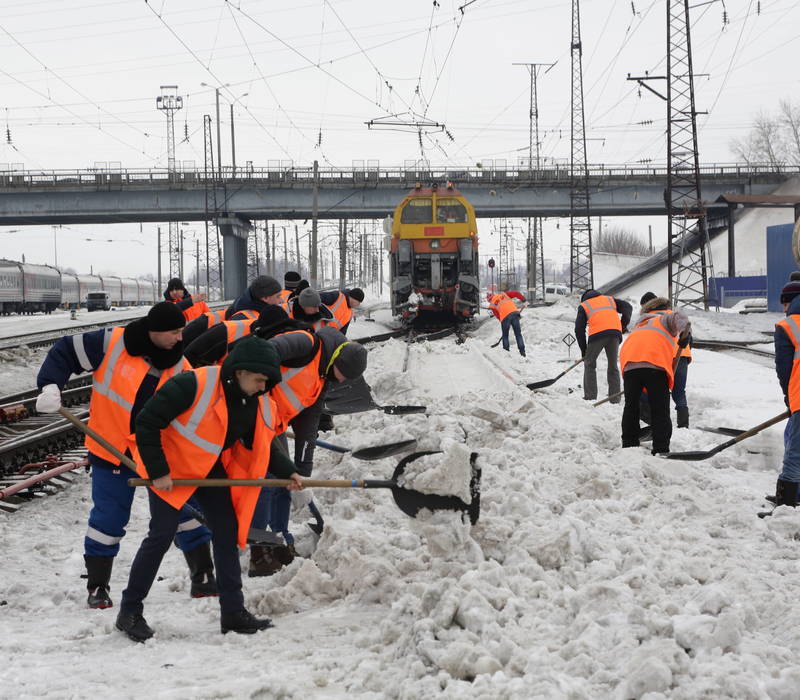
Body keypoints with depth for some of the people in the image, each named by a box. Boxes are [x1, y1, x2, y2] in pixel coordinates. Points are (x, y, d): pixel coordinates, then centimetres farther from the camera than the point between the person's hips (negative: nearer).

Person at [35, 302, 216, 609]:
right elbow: (65, 352, -7)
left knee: (185, 508, 2)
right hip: (112, 450, -3)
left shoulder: (178, 364, -4)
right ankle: (97, 587, 19)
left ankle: (203, 577, 17)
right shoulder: (111, 344, -14)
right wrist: (50, 387, -21)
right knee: (108, 519, 2)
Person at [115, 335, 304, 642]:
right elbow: (146, 423, -25)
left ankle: (233, 612, 12)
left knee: (227, 533, 4)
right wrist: (157, 471, -24)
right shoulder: (192, 386, -30)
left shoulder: (259, 404, -8)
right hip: (170, 467, -7)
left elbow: (262, 445, 10)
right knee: (161, 535, -8)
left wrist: (287, 472, -3)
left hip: (213, 470, 7)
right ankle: (129, 611, 4)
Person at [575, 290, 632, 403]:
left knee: (589, 364, 13)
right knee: (613, 366, 13)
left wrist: (583, 350, 17)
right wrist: (624, 325, 21)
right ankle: (615, 399, 9)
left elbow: (579, 329, 14)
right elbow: (627, 307, 18)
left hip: (597, 334, -3)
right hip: (615, 332, 3)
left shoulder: (583, 306, 22)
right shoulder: (610, 299, 31)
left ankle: (590, 397, 4)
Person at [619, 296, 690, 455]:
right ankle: (661, 450, -7)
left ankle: (629, 445, 14)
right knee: (660, 410, 0)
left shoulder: (641, 322, 40)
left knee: (631, 406, 16)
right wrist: (685, 332, -12)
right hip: (654, 363, -4)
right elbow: (678, 316, 1)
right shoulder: (667, 317, 25)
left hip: (629, 361, 4)